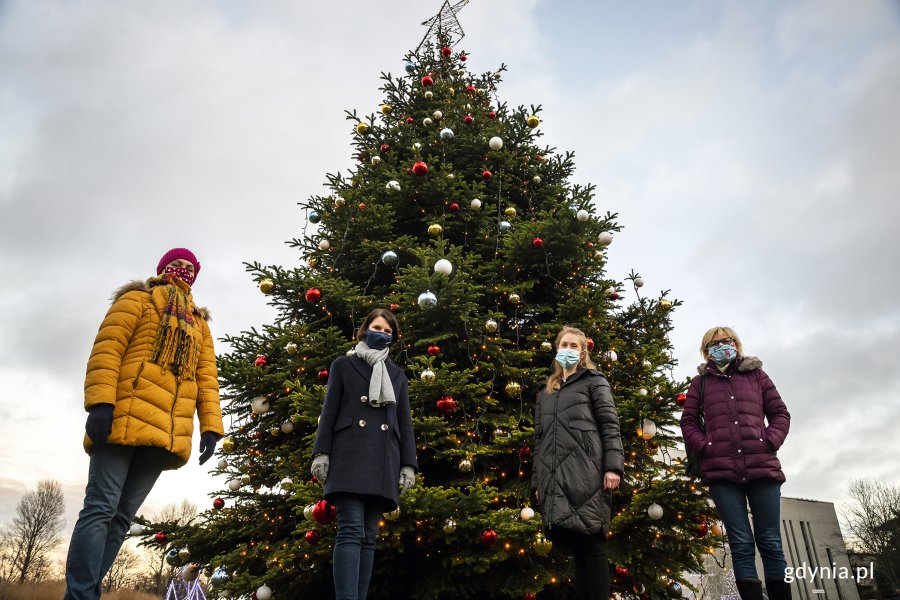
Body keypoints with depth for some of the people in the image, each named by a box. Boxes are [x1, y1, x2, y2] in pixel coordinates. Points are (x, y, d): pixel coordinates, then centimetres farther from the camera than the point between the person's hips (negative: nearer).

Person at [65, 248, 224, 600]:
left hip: (167, 431, 5)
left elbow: (207, 378, 18)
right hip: (126, 417, -5)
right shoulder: (138, 299, 12)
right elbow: (107, 348, -2)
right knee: (101, 508, -10)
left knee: (122, 516, 4)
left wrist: (211, 425, 5)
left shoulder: (199, 324, 27)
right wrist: (100, 402, -16)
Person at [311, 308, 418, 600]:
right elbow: (329, 412, 6)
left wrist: (408, 465, 6)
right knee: (351, 531, -15)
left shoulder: (397, 375, 21)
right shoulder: (343, 365, 14)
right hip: (349, 454, -3)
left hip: (383, 461, 3)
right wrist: (321, 452, -6)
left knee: (369, 537, 2)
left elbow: (405, 423, 16)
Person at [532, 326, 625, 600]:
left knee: (592, 546, -7)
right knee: (576, 549, 5)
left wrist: (613, 466, -11)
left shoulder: (594, 381, 12)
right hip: (556, 480, 4)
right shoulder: (545, 392, 26)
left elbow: (610, 425, 1)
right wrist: (537, 482, 15)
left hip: (585, 475, -4)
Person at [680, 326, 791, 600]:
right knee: (741, 543, -2)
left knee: (770, 543, 3)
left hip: (762, 467, 1)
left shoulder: (757, 375, 17)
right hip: (720, 470, 0)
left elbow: (780, 413, 13)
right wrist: (705, 447, -6)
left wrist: (769, 443, -4)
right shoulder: (700, 382, 15)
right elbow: (688, 422, 11)